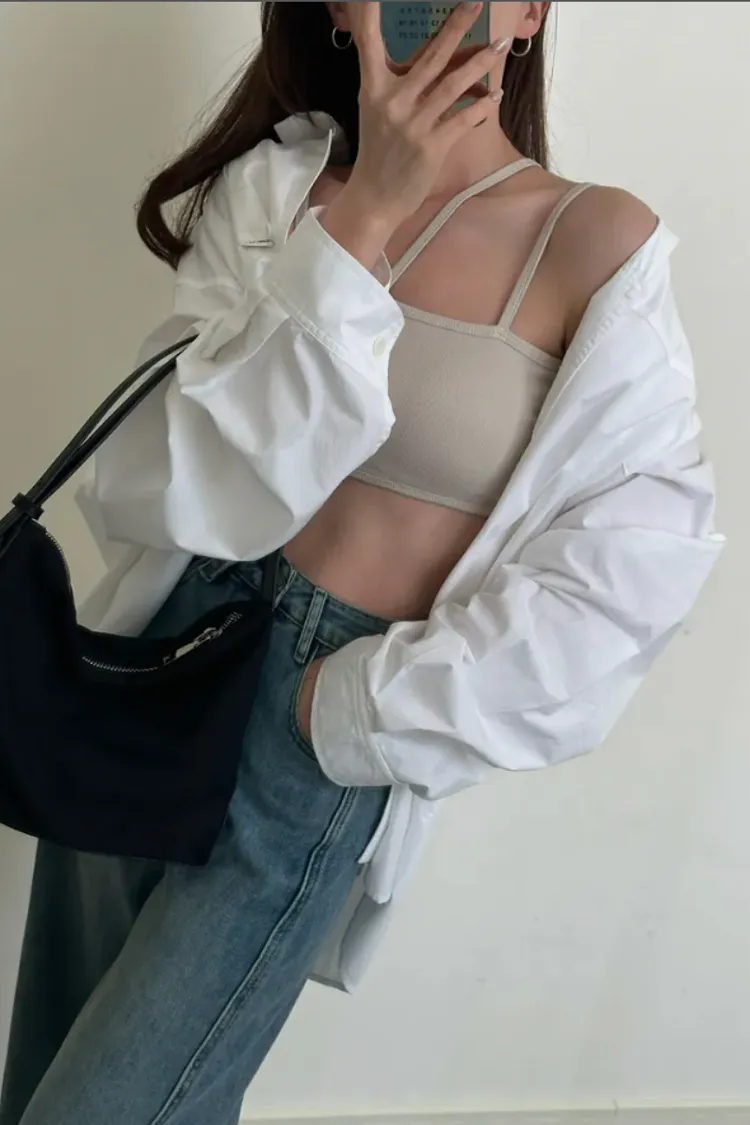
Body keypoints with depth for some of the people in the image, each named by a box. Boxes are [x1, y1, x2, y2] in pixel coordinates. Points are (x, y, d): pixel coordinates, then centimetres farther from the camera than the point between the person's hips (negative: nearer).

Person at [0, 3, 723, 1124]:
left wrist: (365, 708, -13)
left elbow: (642, 554, -13)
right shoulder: (270, 185, 0)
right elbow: (169, 489, -11)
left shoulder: (595, 240, -9)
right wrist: (361, 220, -18)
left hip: (314, 735, -4)